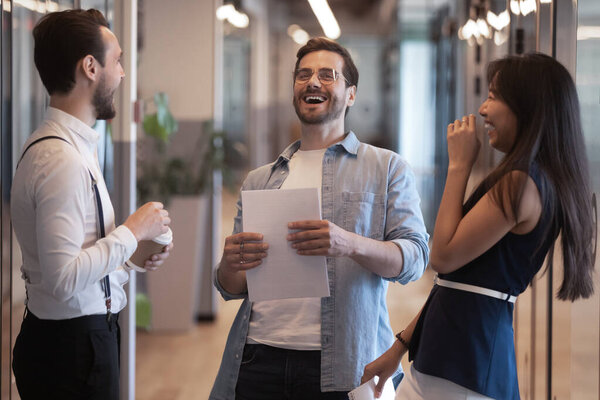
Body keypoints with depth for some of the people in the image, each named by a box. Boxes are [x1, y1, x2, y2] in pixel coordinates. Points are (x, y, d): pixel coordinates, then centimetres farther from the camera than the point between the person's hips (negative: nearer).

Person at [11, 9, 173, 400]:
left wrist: (132, 255, 5)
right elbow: (64, 279, -27)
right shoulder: (61, 159, -21)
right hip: (72, 350, -10)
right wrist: (131, 232, -16)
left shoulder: (74, 145, 10)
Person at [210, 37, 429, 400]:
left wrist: (351, 244, -23)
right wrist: (231, 264, -9)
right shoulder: (259, 181, 16)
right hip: (258, 359, 3)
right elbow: (232, 289, 16)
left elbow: (414, 258, -4)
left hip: (342, 366, -2)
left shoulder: (387, 168, 7)